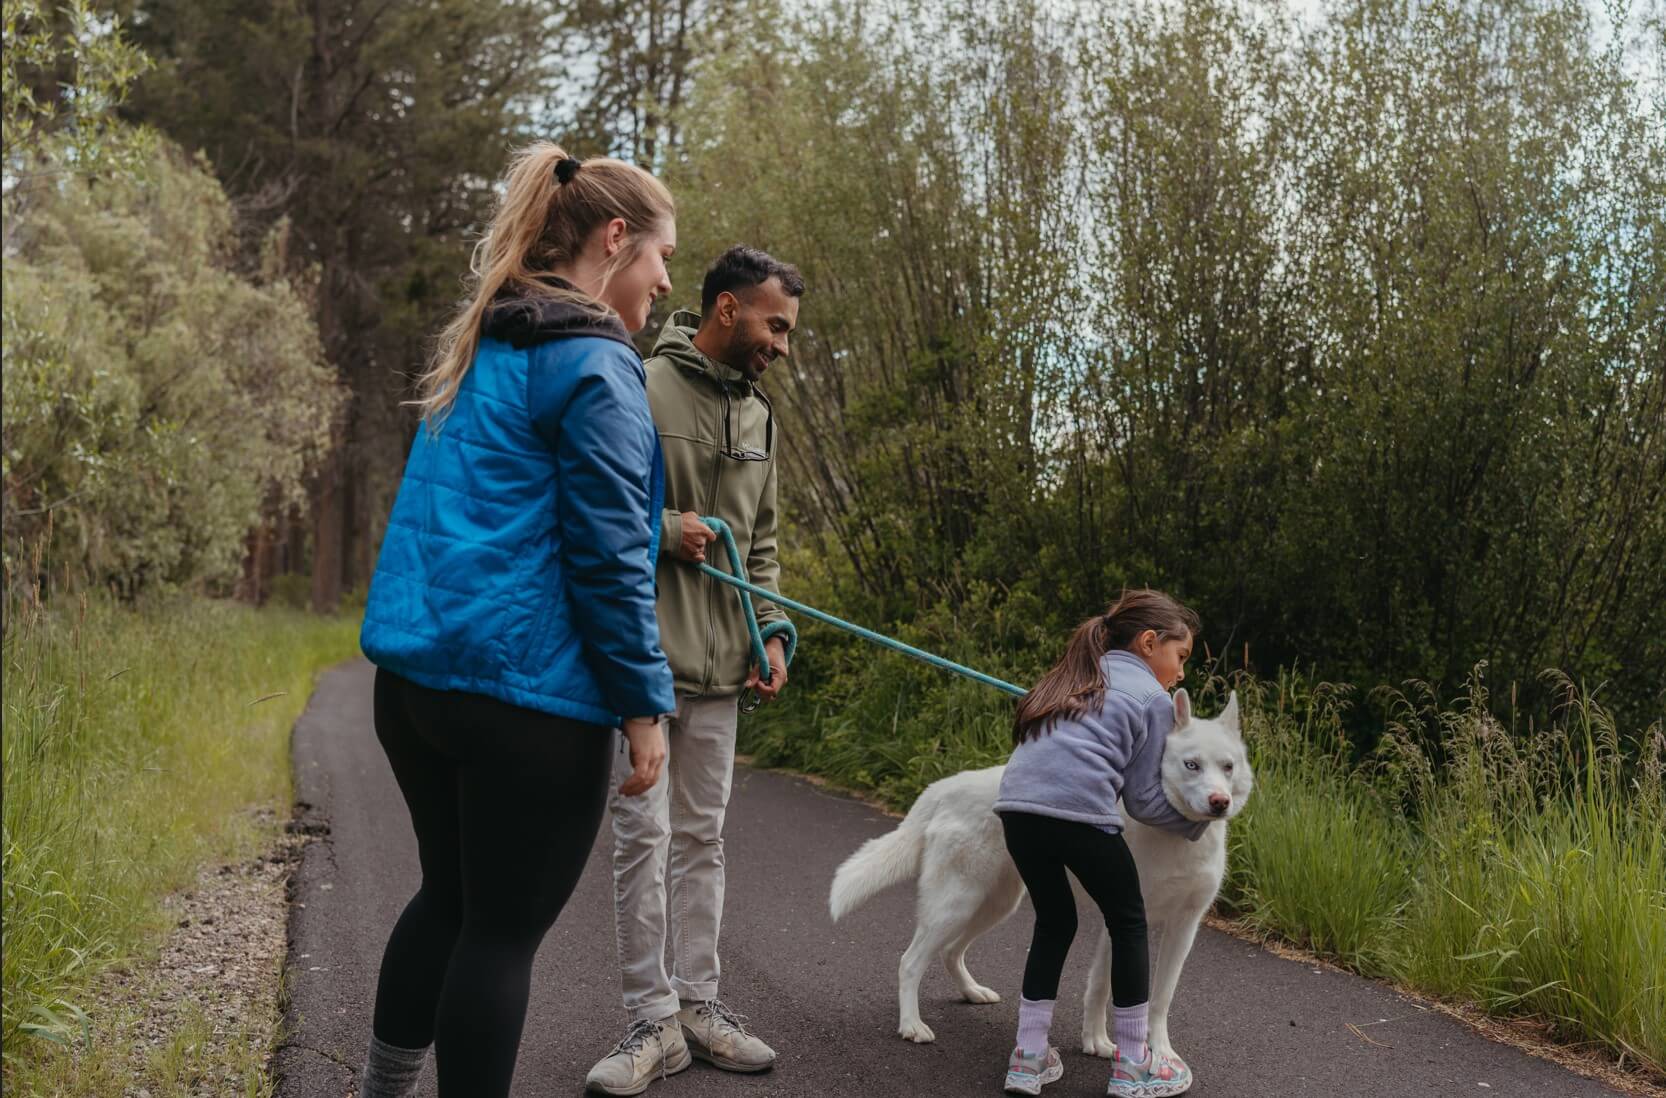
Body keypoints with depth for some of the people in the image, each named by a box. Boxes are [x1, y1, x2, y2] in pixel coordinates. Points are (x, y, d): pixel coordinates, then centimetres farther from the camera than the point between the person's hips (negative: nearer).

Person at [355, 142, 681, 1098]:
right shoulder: (593, 362, -12)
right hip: (529, 691, -9)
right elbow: (607, 555, -16)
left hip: (417, 671, 9)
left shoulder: (480, 347, 16)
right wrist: (645, 702, -11)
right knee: (504, 928, 3)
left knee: (451, 894, 22)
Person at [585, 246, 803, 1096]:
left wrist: (770, 631, 9)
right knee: (643, 835, -2)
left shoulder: (757, 415, 14)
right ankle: (652, 1021, 9)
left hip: (718, 668, 7)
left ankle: (698, 1004, 22)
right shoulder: (637, 389, -9)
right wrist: (661, 530, -19)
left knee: (702, 836, 12)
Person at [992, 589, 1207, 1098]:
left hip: (1016, 806, 6)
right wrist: (1197, 822, 21)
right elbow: (1143, 798, 9)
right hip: (1078, 813, -6)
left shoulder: (1080, 677, 30)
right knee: (1128, 923, 14)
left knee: (1054, 922, 23)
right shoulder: (1154, 698, 11)